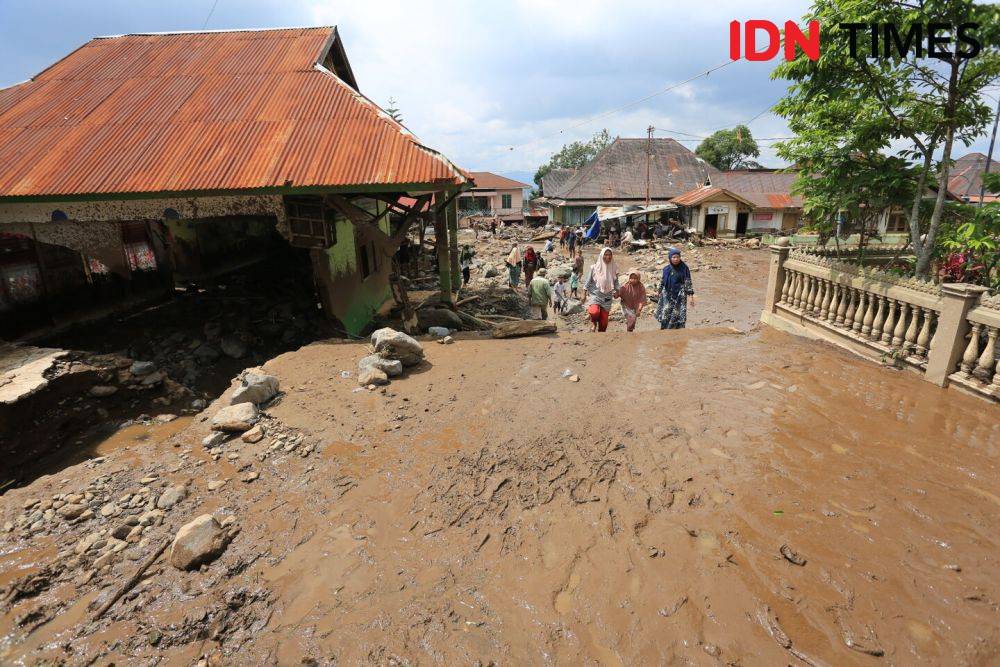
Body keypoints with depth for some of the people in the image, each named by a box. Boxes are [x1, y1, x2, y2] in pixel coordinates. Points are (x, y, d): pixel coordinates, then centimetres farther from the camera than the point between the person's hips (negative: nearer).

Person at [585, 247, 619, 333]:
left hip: (607, 297, 3)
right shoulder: (595, 267, -4)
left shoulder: (614, 268, 2)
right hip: (595, 295, -2)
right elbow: (589, 281, 2)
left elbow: (616, 282, 9)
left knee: (604, 321, 3)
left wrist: (616, 291, -10)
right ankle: (594, 324, 4)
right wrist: (585, 294, 1)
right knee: (594, 312, -30)